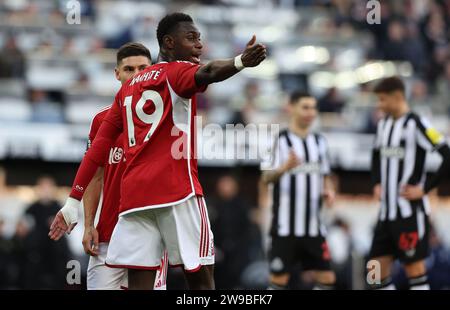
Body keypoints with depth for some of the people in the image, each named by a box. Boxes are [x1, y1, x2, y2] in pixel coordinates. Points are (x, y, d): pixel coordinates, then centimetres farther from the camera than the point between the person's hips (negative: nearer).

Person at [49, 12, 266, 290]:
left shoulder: (128, 87, 24)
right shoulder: (178, 71, 4)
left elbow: (100, 145, 22)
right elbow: (207, 72, -21)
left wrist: (73, 201, 23)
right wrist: (241, 61, -41)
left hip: (133, 192, 6)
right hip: (176, 188, -6)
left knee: (140, 282, 0)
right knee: (200, 276, -5)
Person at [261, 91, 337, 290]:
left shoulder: (319, 141, 13)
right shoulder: (280, 140, -6)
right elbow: (266, 178, -15)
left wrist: (328, 191, 0)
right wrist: (284, 167, -36)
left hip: (313, 226, 6)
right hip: (285, 226, -6)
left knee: (327, 279, 3)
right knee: (279, 280, -2)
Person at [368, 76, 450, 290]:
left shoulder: (416, 124, -13)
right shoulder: (384, 124, 11)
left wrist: (425, 188, -16)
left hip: (410, 211, -8)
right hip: (387, 211, 8)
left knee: (414, 267, -3)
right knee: (378, 269, 6)